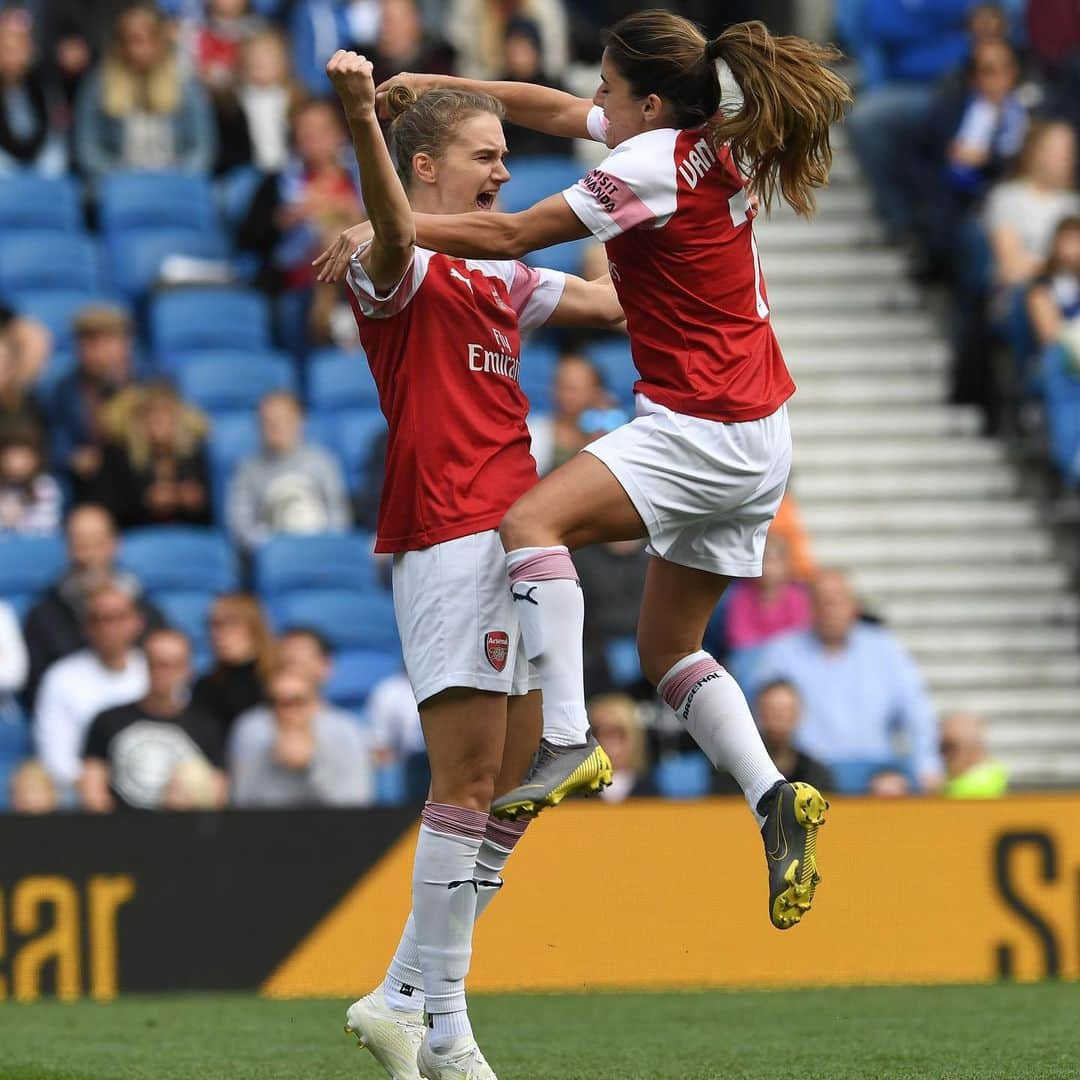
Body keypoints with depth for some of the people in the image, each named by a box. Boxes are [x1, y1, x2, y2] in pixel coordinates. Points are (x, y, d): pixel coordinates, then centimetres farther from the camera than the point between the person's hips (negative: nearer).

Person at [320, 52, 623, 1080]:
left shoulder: (503, 280, 19)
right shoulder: (401, 272, -7)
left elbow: (610, 299, 32)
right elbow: (391, 230, -31)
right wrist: (361, 119, -50)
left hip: (514, 547, 9)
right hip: (448, 542, -9)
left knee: (512, 785, 9)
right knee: (467, 779, -11)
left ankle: (403, 997, 16)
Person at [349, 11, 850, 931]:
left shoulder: (657, 167, -16)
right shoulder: (699, 144, 11)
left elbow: (511, 235, -16)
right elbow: (559, 111, 24)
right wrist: (439, 85, 21)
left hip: (702, 431, -10)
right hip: (756, 440, 10)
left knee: (534, 520, -23)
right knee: (668, 648, 15)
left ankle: (567, 742, -32)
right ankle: (775, 800, 1)